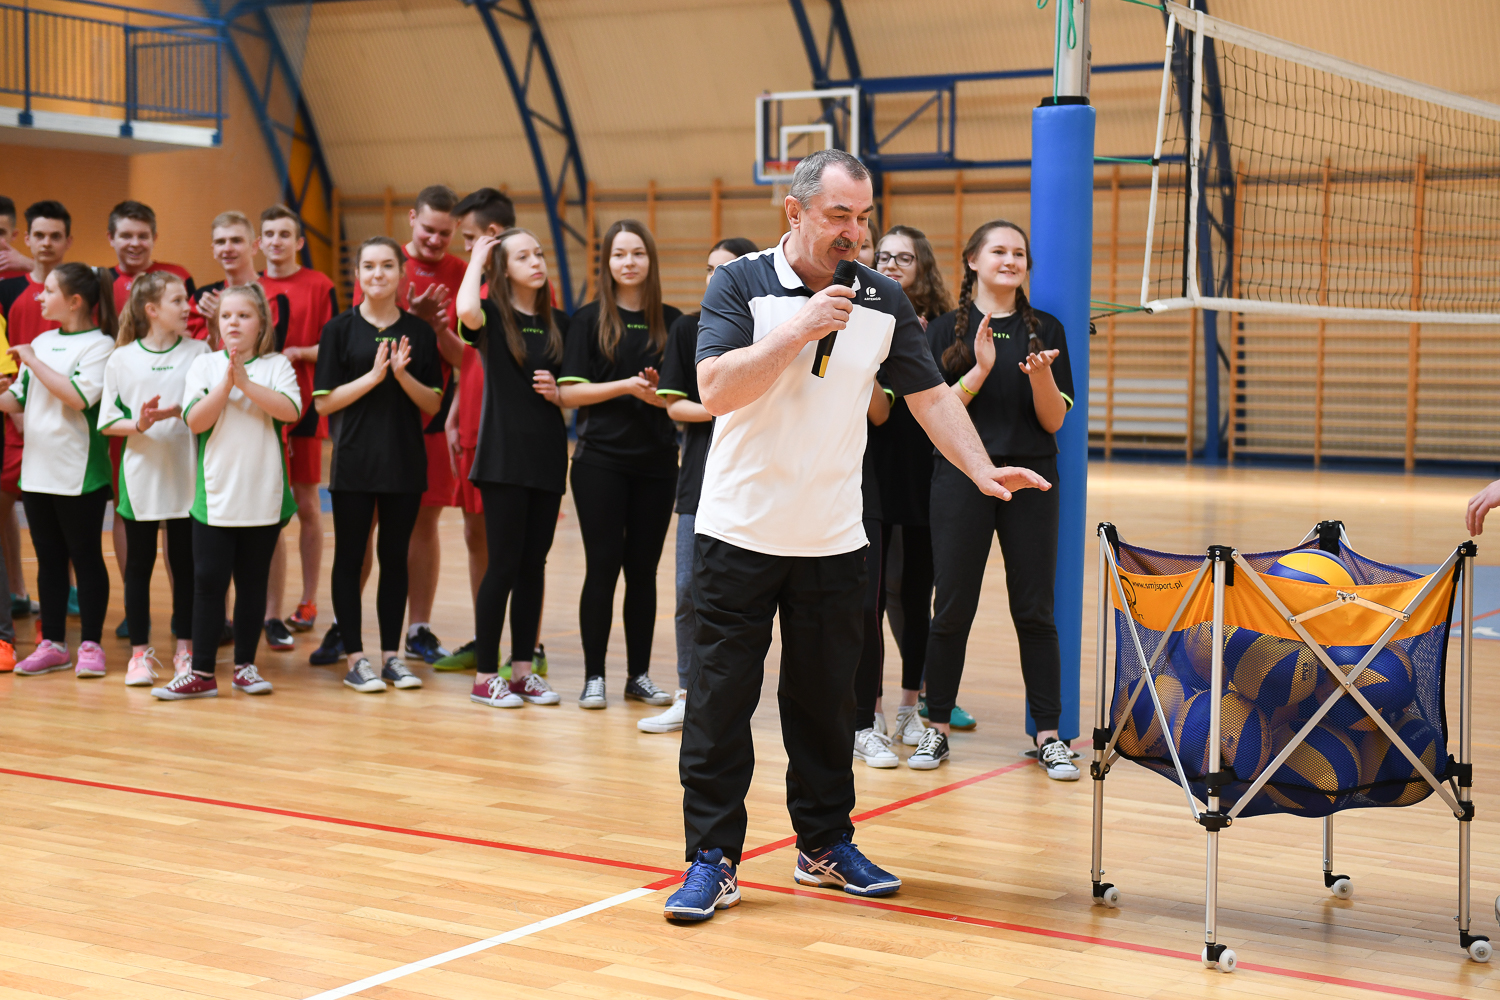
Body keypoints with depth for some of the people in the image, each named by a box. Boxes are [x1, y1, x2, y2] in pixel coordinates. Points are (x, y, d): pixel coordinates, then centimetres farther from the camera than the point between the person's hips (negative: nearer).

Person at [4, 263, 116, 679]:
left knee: (85, 557, 2)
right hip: (38, 469, 6)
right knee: (49, 559, 11)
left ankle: (90, 645, 9)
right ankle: (52, 644, 18)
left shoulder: (100, 345, -8)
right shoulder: (41, 342, 12)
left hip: (79, 473, -6)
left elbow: (78, 396, -22)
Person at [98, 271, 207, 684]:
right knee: (139, 564, 7)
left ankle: (185, 649, 19)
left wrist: (177, 412, -15)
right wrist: (138, 424, -16)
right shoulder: (122, 359, 1)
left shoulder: (198, 352, 1)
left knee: (186, 564, 7)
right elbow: (107, 422, 1)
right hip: (141, 476, 0)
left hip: (187, 476, 0)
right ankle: (140, 651, 17)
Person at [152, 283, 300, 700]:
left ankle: (245, 666, 19)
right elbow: (195, 420, -8)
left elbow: (291, 410, -15)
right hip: (216, 495, 0)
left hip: (264, 497, 0)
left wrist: (247, 384, -17)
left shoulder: (276, 365, 2)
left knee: (252, 583, 9)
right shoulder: (204, 365, 4)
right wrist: (227, 383, -16)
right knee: (208, 581, 0)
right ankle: (201, 673, 4)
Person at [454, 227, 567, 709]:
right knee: (504, 565, -4)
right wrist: (477, 260, -14)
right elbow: (465, 311, -30)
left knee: (534, 566, 9)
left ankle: (523, 669, 16)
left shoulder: (555, 323, 12)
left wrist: (557, 393, -3)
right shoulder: (493, 315, -4)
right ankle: (485, 674, 4)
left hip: (547, 455, 5)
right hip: (504, 456, -5)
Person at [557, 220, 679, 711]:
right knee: (603, 566, -3)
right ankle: (594, 676, 6)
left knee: (643, 569, 7)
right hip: (601, 461, -3)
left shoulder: (671, 321, 7)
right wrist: (626, 385, -16)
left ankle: (639, 674, 15)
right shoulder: (589, 319, 0)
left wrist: (659, 394, -10)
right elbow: (570, 393, -6)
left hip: (657, 462, 3)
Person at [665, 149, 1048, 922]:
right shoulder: (740, 285, -5)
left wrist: (982, 469, -6)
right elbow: (716, 390, -16)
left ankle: (826, 844, 25)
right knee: (721, 698, -1)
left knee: (826, 700, 10)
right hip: (739, 532, -3)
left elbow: (930, 395, 8)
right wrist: (799, 330, -21)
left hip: (833, 540, 3)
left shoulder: (883, 301, 5)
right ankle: (712, 858, 8)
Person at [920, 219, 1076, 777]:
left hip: (1030, 480, 1)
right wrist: (980, 369, -17)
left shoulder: (1046, 330, 7)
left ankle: (1048, 735, 9)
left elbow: (1054, 421, 4)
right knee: (952, 609, 2)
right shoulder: (945, 330, 3)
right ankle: (937, 728, 15)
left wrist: (1041, 377, -16)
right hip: (962, 479, -1)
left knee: (1034, 610, 3)